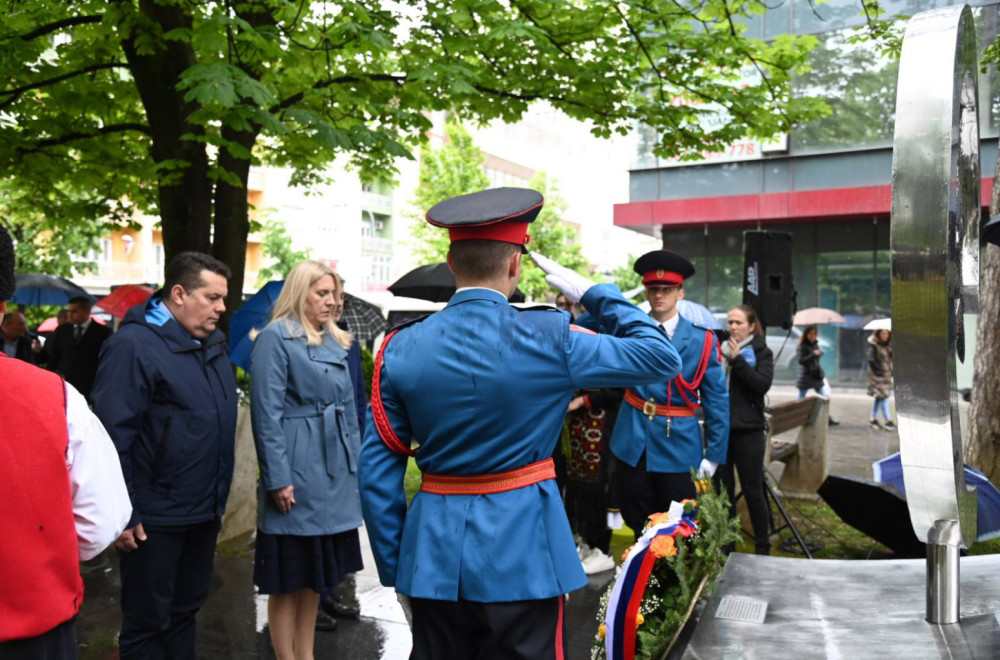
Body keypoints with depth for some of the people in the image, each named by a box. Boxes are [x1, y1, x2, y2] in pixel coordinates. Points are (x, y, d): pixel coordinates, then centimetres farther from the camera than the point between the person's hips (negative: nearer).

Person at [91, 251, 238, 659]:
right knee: (147, 621, 8)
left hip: (205, 512, 8)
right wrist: (123, 514, -18)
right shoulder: (133, 346, -16)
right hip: (154, 518, -7)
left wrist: (219, 496, 14)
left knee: (185, 610, 20)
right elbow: (113, 436, -18)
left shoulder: (212, 344, 9)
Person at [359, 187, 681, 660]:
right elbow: (662, 356, -3)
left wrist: (395, 568, 10)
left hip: (432, 554, 3)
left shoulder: (400, 349, -3)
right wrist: (591, 292, 4)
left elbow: (377, 473, 0)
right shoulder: (549, 339, -13)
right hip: (520, 553, -3)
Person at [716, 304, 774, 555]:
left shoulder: (761, 352, 2)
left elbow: (763, 384, -13)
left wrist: (737, 360, -16)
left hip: (748, 431, -3)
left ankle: (762, 546, 14)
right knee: (723, 490, 7)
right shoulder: (719, 349, 10)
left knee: (753, 490, 3)